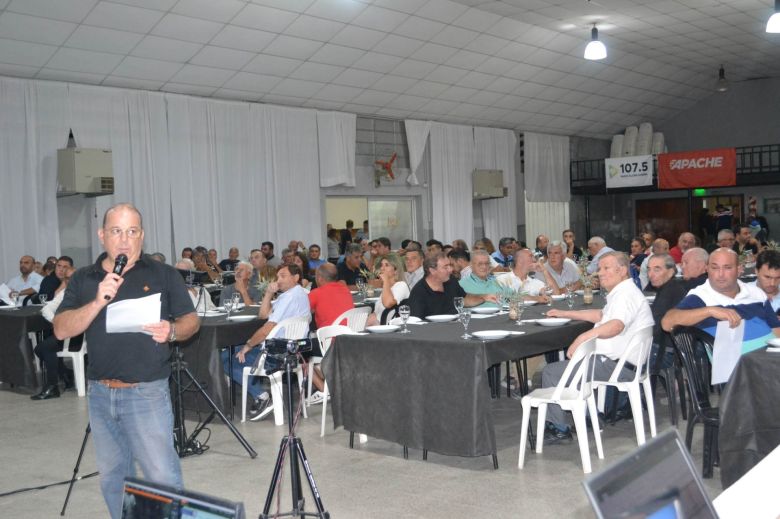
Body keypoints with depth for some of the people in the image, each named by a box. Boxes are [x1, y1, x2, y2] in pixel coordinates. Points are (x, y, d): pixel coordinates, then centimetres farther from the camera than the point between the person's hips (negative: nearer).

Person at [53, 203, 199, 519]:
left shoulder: (163, 275, 1)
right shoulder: (83, 280, 7)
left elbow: (191, 321, 2)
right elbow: (61, 330, -4)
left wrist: (172, 331, -20)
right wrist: (98, 302, -18)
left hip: (147, 392, -4)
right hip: (100, 394, 4)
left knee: (162, 477, -7)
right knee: (112, 478, 16)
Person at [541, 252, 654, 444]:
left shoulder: (626, 295, -17)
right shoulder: (622, 293, 18)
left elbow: (616, 325, -35)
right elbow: (601, 315, 30)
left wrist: (583, 337, -40)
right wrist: (564, 313, 30)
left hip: (617, 365, -12)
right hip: (618, 360, 12)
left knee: (551, 372, -9)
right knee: (567, 362, 31)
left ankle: (559, 428, -1)